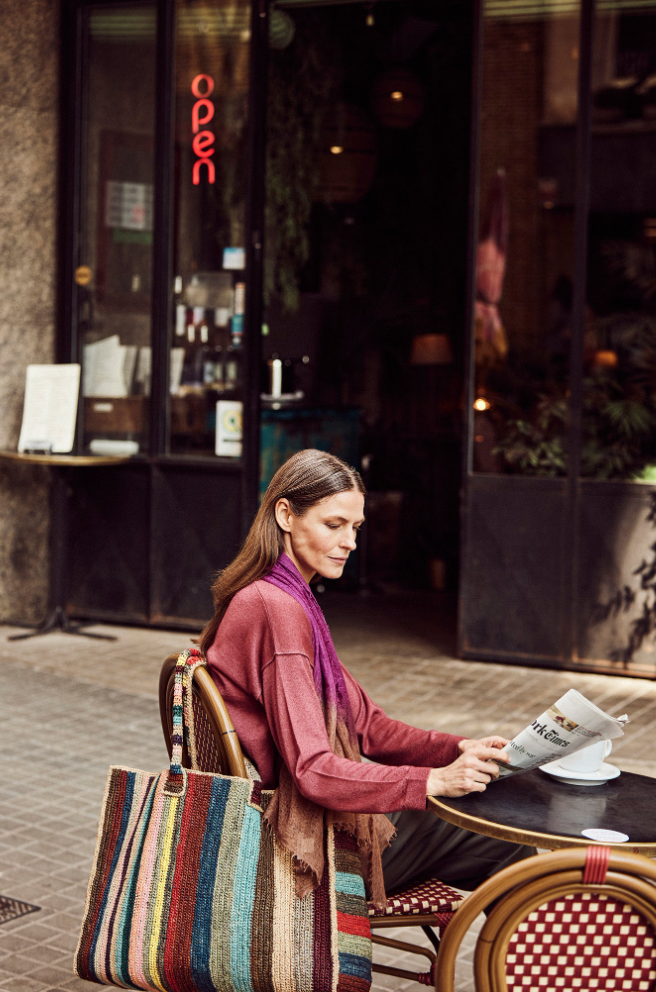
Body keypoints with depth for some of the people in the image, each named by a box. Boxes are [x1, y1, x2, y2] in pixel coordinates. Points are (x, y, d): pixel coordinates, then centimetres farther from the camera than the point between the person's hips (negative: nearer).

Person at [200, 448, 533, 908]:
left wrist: (458, 749, -4)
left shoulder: (292, 602, 11)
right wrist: (434, 780, -29)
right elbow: (313, 771, -27)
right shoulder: (277, 610, -22)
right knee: (502, 847, 1)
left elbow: (366, 724, 10)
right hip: (307, 849, -9)